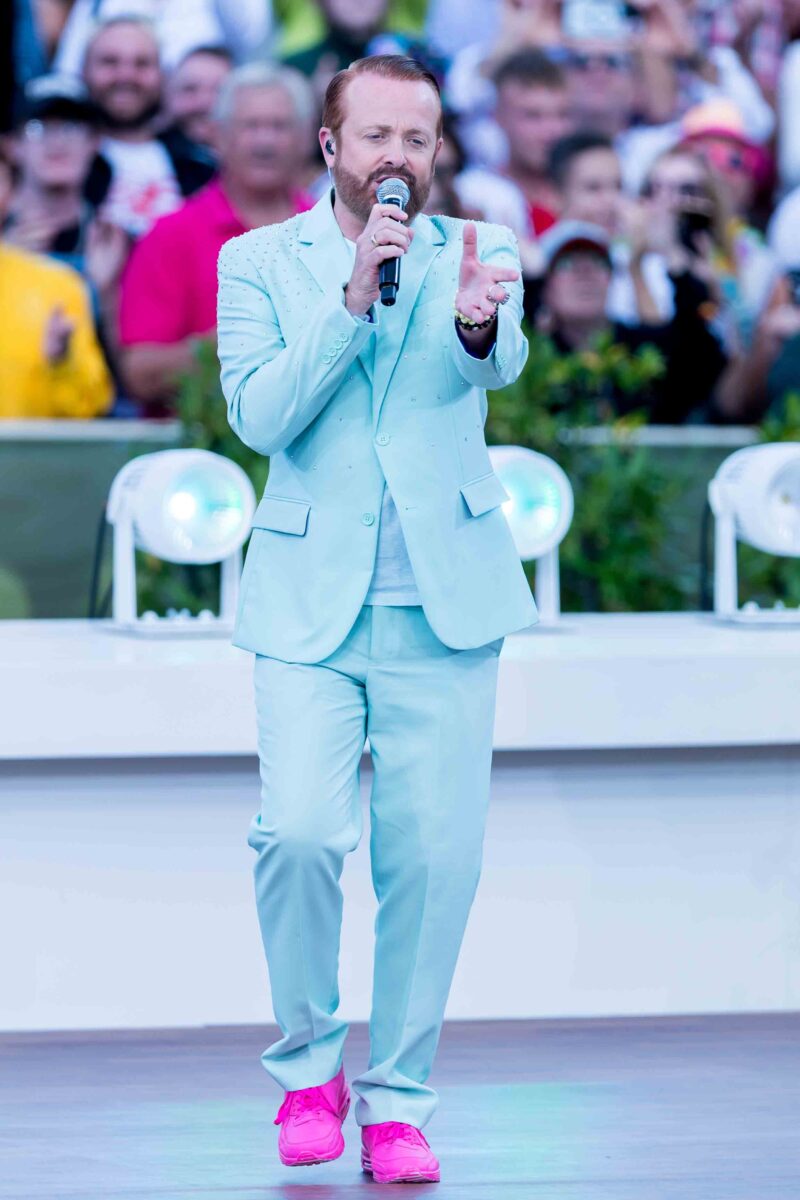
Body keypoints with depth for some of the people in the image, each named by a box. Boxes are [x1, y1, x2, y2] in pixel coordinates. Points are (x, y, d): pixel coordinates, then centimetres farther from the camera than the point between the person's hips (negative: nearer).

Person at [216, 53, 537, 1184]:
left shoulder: (473, 255, 6)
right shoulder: (258, 262, 5)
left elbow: (500, 364, -16)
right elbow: (260, 414, -8)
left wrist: (478, 326, -41)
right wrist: (354, 297, -19)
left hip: (445, 603, 1)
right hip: (311, 603, -1)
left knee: (436, 855, -1)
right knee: (301, 832, -16)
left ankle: (398, 1101, 13)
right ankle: (308, 1065, 7)